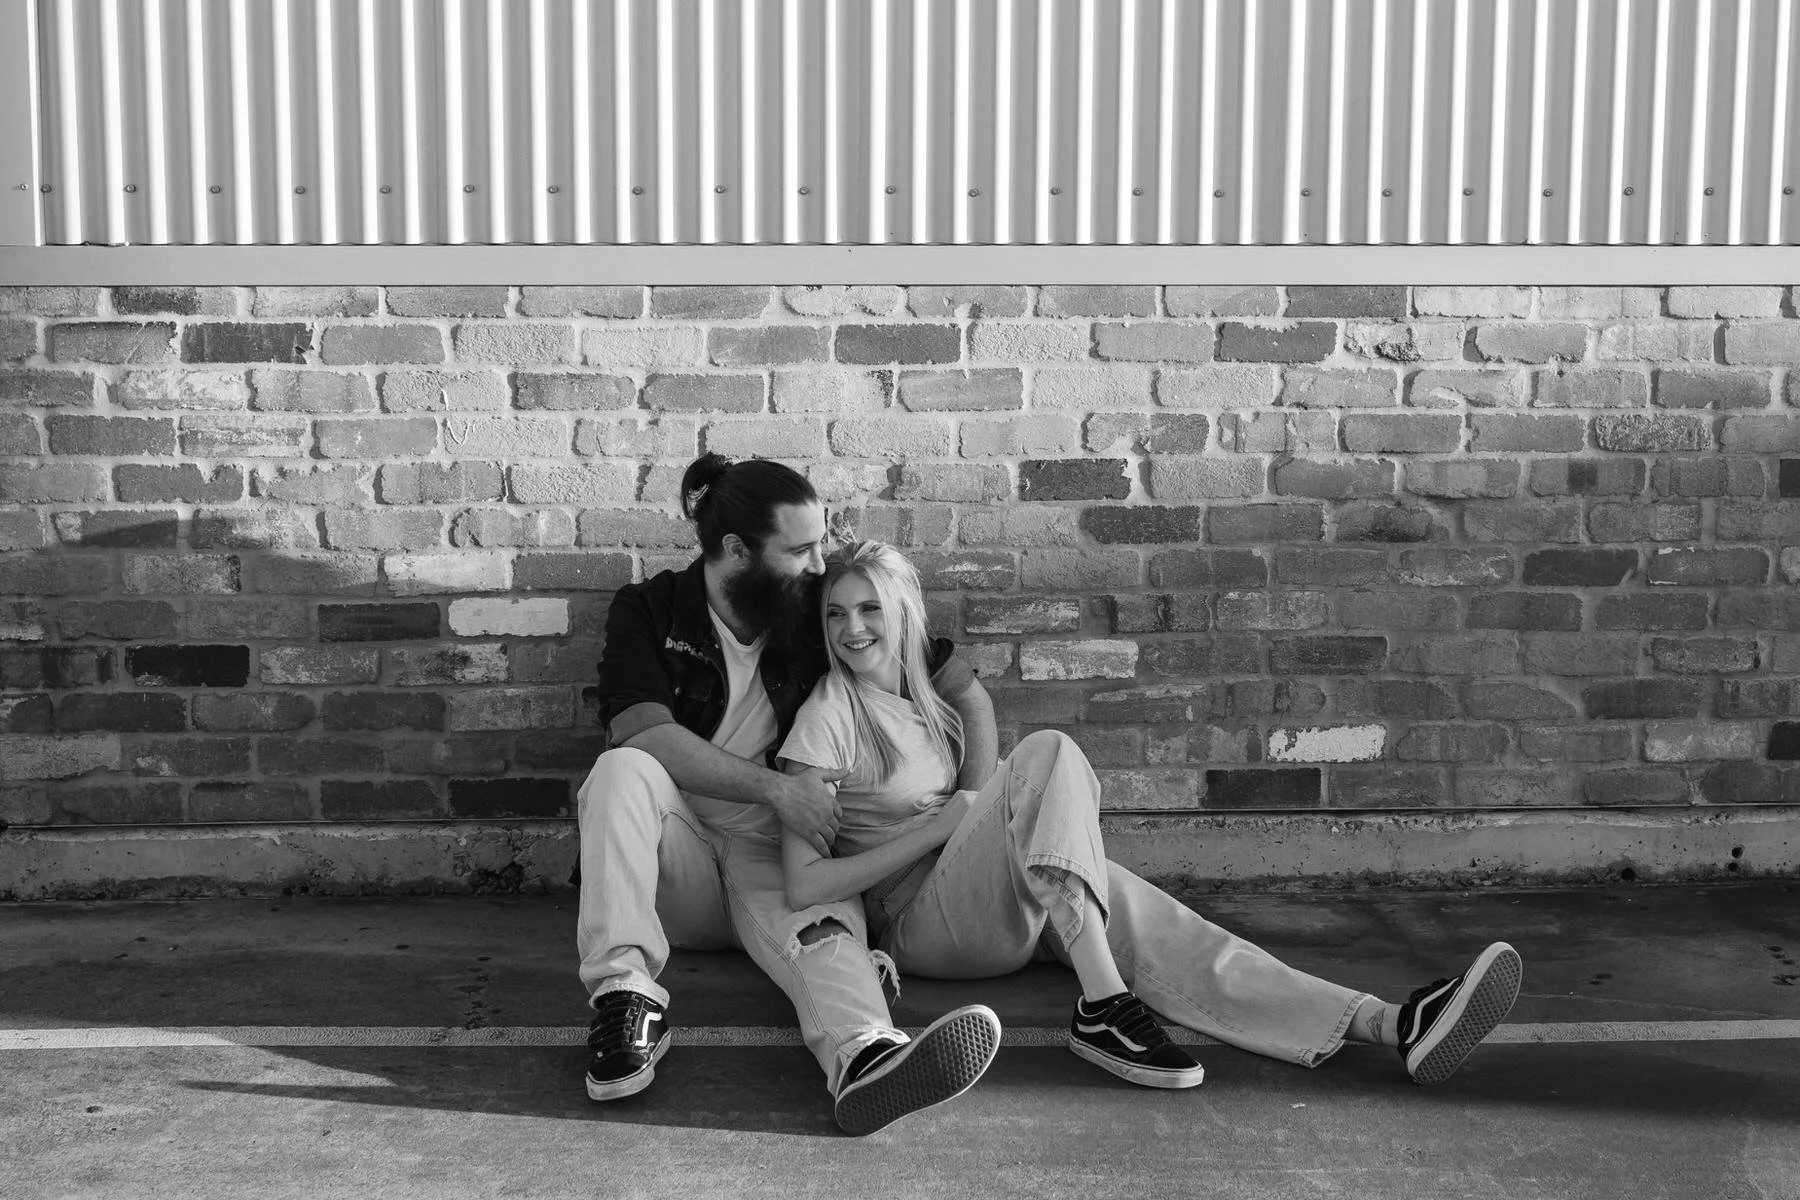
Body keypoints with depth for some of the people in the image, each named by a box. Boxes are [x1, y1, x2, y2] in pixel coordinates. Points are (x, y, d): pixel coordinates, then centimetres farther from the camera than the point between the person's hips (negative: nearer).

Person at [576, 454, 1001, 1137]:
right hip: (680, 847, 0)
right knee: (621, 771, -30)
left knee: (822, 914, -34)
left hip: (775, 850, 0)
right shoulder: (650, 610, 1)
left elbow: (965, 690, 12)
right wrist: (774, 788, -23)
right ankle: (626, 994, -40)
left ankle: (865, 1057, -65)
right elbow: (641, 733, -17)